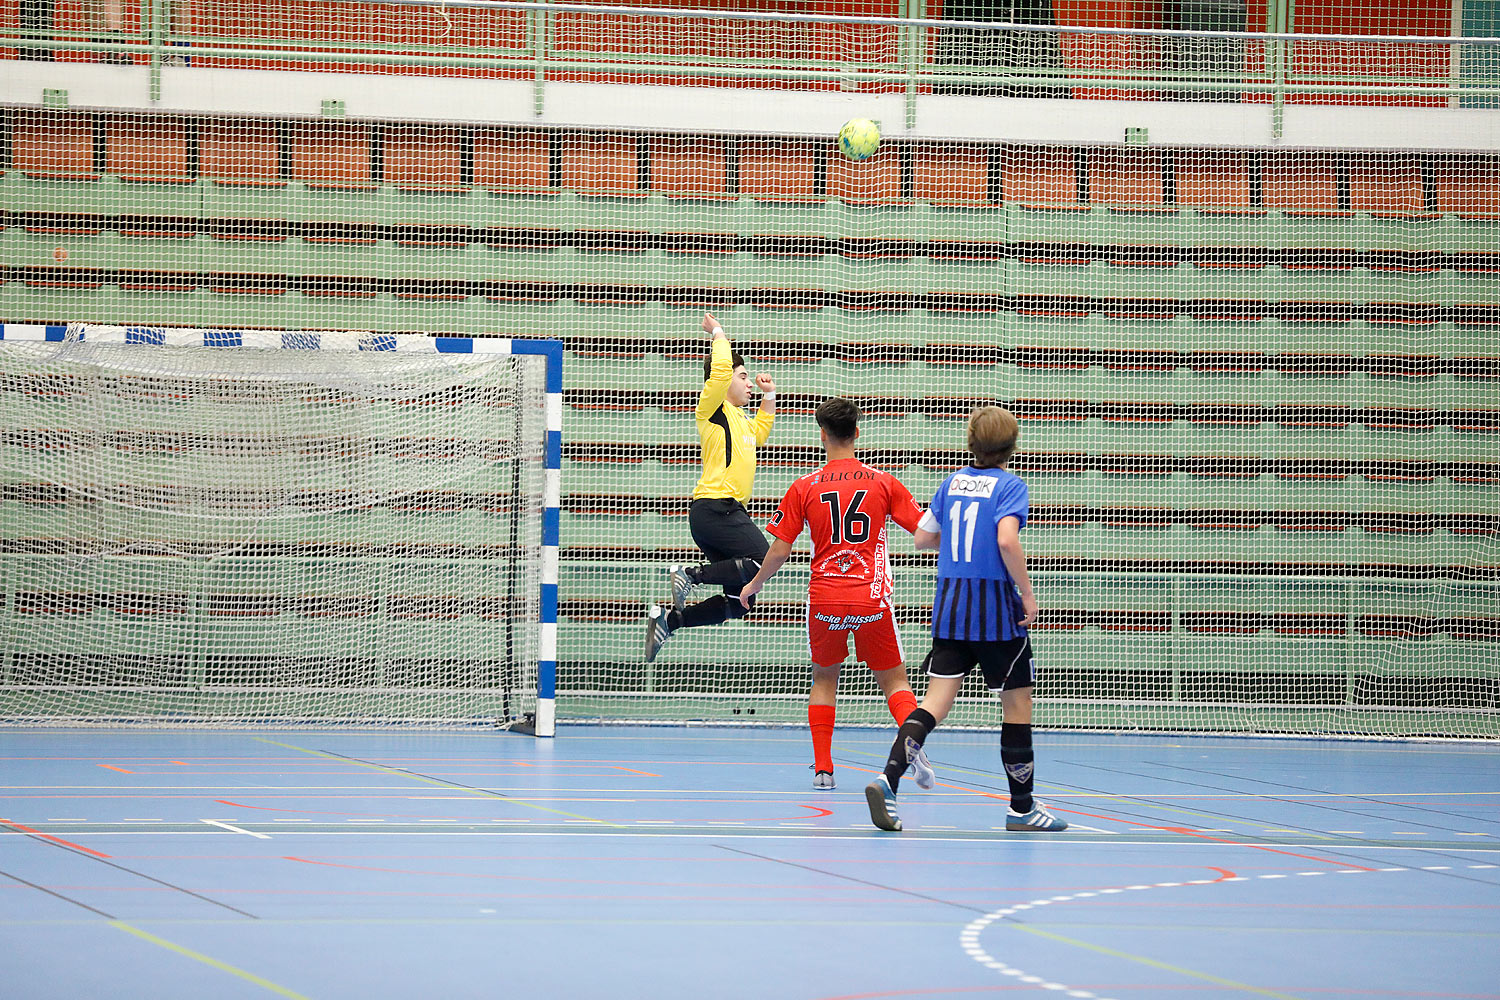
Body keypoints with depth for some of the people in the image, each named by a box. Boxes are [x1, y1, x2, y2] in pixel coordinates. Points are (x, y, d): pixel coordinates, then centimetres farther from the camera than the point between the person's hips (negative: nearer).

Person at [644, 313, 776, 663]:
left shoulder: (737, 417, 22)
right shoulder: (712, 407, -4)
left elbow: (760, 434, 43)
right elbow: (720, 369, -20)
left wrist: (768, 397, 34)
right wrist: (718, 334, -6)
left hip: (728, 511, 9)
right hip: (715, 507, -9)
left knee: (737, 603, 5)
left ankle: (667, 620, 11)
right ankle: (690, 575, -15)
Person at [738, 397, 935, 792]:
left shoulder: (804, 489, -1)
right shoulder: (883, 482, 1)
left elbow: (779, 551, 0)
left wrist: (753, 586, 17)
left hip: (825, 600, 0)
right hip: (872, 598, 0)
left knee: (824, 679, 20)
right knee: (894, 681, 8)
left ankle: (823, 768, 11)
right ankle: (915, 746, -19)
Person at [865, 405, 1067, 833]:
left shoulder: (953, 481, 10)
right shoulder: (1009, 485, -8)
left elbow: (922, 537, 16)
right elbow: (1007, 540, -22)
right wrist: (1027, 593, -13)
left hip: (950, 605, 5)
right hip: (997, 609, -5)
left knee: (937, 700, 0)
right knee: (1017, 702, 8)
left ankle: (888, 778, -22)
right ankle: (1022, 807, 13)